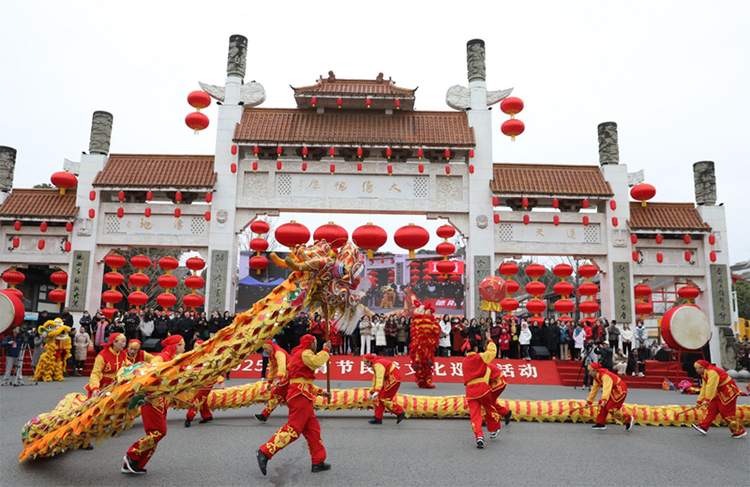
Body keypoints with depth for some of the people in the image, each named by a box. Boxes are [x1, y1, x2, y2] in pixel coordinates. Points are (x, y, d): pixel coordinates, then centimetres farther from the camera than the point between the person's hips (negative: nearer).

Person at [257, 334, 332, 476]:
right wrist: (326, 350, -11)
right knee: (293, 429, -14)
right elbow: (316, 362, -26)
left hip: (302, 397, 11)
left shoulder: (301, 354, 27)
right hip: (300, 395, -11)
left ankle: (318, 462, 13)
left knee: (312, 429, 10)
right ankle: (265, 452, -14)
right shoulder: (305, 353, -4)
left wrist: (320, 392, 24)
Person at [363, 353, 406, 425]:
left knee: (384, 398, -10)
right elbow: (375, 379, 25)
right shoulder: (375, 365, 15)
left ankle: (400, 413, 1)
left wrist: (377, 391, -43)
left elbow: (379, 378, -33)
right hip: (388, 380, 10)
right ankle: (378, 418, 10)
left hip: (393, 379, -10)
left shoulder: (378, 364, -18)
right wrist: (371, 392, 32)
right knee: (378, 398, 6)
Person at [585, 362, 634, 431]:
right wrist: (589, 402, 11)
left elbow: (607, 388, -39)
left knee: (610, 408, -14)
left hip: (620, 391, -9)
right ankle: (601, 423, 7)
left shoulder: (605, 376, -27)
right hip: (613, 391, 9)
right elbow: (594, 389, 10)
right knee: (602, 403, 0)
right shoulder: (596, 377, 3)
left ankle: (628, 419, 4)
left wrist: (604, 400, -50)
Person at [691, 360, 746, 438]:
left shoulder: (712, 372, -24)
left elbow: (711, 386, -32)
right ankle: (703, 427, 2)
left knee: (726, 413, -5)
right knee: (711, 408, 3)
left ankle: (740, 432, 9)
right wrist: (699, 401, 10)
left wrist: (707, 400, -34)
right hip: (719, 393, 10)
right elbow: (704, 388, 12)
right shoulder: (705, 374, 9)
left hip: (728, 393, -10)